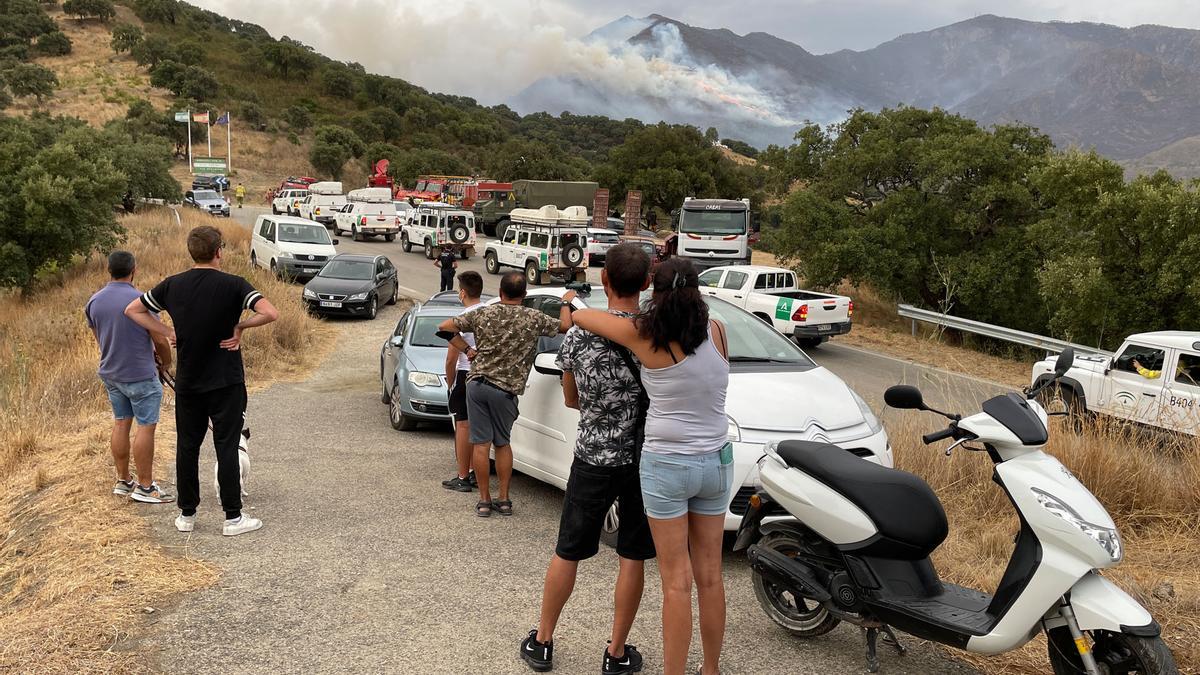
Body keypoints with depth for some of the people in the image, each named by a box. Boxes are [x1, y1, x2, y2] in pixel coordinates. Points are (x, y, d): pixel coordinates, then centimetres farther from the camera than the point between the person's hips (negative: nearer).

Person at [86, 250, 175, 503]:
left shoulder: (94, 301, 2)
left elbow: (100, 337, 12)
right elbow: (160, 341, -15)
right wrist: (166, 362, 4)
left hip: (110, 373, 7)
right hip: (140, 375, -7)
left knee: (120, 423, 15)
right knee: (146, 427, 0)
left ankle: (123, 481, 23)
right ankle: (145, 487, 4)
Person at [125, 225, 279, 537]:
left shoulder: (172, 285, 1)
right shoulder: (233, 284, -12)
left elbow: (132, 310, 10)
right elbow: (270, 313, -25)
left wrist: (168, 332, 7)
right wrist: (240, 326, -10)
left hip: (187, 382, 4)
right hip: (226, 382, -4)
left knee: (187, 447, 12)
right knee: (227, 447, 1)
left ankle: (187, 514, 20)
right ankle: (233, 517, 6)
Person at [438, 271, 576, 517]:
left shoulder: (483, 313, 2)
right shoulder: (533, 319, -3)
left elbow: (445, 326, 4)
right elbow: (565, 326, 9)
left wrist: (467, 350, 8)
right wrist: (567, 302, 26)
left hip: (477, 384, 1)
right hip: (506, 390, -1)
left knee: (481, 443, 5)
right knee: (502, 443, 15)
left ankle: (484, 500, 10)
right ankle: (504, 500, 17)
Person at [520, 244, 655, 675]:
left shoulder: (579, 333, -8)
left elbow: (571, 399, 4)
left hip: (592, 459, 1)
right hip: (644, 460, -1)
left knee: (568, 553, 14)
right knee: (633, 558, 11)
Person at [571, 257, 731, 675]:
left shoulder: (644, 337, -12)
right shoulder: (717, 332, -3)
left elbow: (579, 318, -4)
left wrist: (574, 309, 19)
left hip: (666, 465, -4)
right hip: (716, 463, 4)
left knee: (677, 582, 2)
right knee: (709, 576, 14)